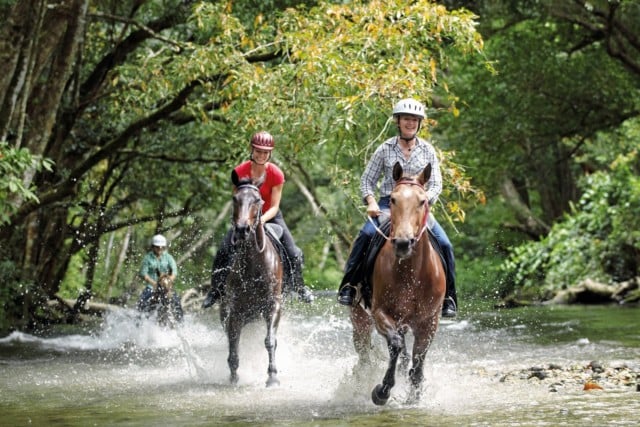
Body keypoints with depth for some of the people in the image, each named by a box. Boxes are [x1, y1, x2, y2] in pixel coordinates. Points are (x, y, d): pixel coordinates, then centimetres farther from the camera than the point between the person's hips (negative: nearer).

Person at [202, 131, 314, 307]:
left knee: (293, 253, -15)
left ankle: (300, 288, 9)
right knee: (222, 253, -16)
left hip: (270, 216, -1)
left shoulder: (276, 174, -18)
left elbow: (274, 206, -18)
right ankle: (216, 290, 4)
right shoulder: (239, 172, -16)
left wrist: (262, 219, -37)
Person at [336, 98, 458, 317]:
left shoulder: (427, 150, 6)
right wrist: (371, 202, -12)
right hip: (387, 204, -1)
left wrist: (424, 201, -16)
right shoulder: (385, 149, 3)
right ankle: (348, 285, -19)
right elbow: (367, 180, 6)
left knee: (444, 245, -17)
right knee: (365, 236, -29)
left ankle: (448, 297, -3)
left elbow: (436, 184, 3)